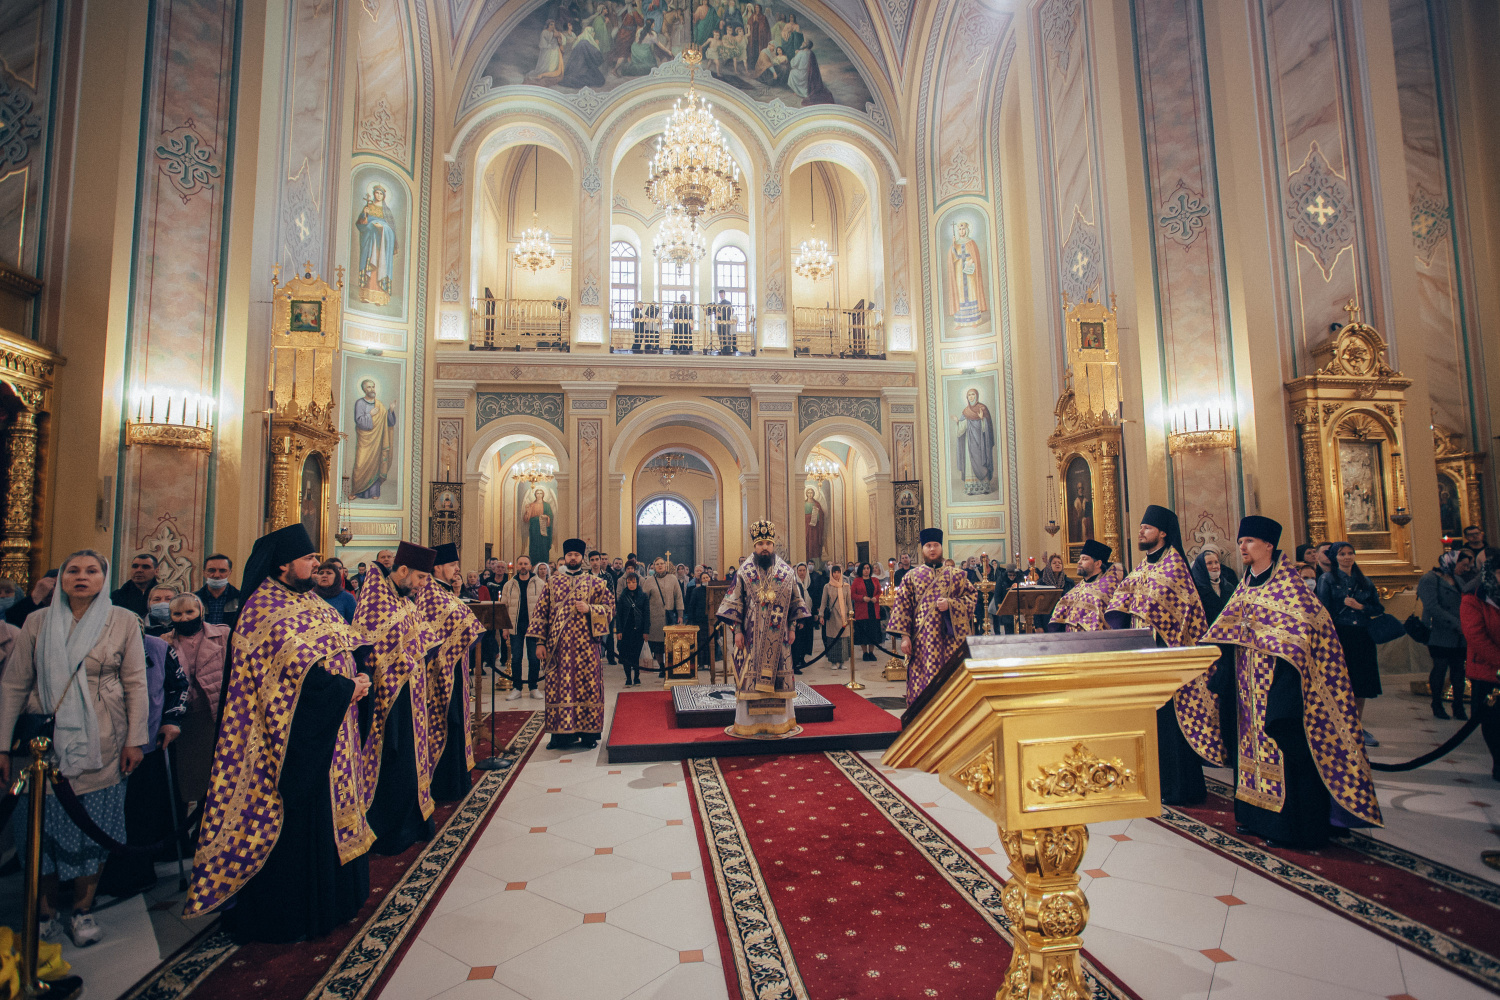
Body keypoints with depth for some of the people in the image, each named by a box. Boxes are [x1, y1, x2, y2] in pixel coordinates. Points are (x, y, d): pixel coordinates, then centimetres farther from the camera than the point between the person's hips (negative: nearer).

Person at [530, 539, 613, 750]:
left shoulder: (594, 582, 6)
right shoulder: (552, 582, 10)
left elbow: (610, 605, 5)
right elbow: (541, 612, 8)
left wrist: (589, 609, -13)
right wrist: (540, 642, 1)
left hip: (585, 645, -1)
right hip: (558, 645, 2)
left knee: (587, 685, 1)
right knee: (558, 687, 3)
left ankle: (588, 733, 11)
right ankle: (562, 732, 14)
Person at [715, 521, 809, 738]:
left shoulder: (787, 571, 4)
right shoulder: (744, 572, -1)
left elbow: (795, 601, 9)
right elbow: (735, 602, -1)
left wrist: (792, 628, 4)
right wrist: (737, 630, -6)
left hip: (779, 636, 2)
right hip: (752, 636, -1)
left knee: (779, 675, 6)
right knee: (750, 676, 1)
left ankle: (780, 721, 18)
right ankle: (749, 723, 11)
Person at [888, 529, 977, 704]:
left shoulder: (957, 575, 12)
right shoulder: (911, 577, 10)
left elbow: (972, 597, 6)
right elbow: (901, 606, 5)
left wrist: (950, 604, -11)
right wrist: (904, 636, -5)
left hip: (951, 637, 1)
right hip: (922, 639, 0)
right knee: (922, 683, -3)